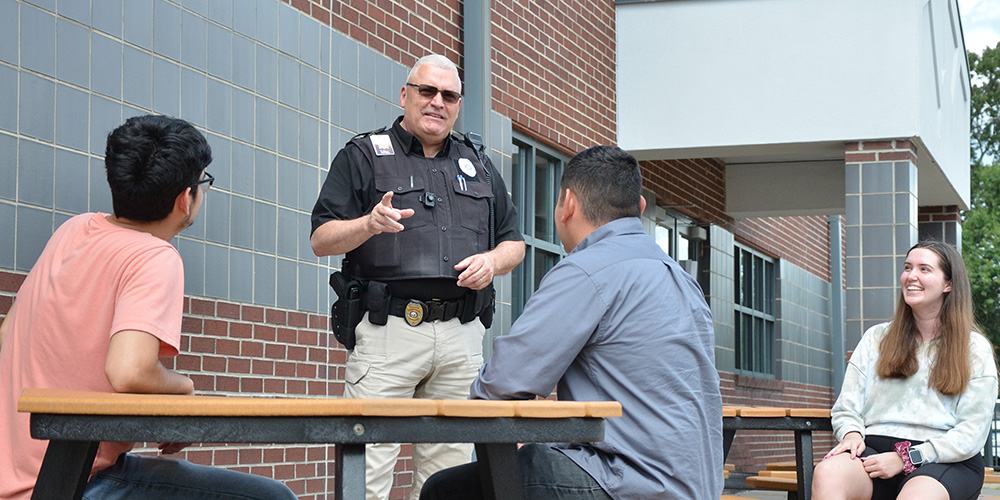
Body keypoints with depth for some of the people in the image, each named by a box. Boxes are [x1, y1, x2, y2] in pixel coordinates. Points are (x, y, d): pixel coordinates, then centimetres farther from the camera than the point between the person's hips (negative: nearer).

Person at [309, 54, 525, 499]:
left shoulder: (479, 167, 21)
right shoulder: (363, 157, 9)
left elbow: (514, 241, 23)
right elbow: (321, 240, 1)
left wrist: (492, 261, 1)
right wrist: (369, 224, -18)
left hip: (461, 333, 4)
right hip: (387, 328, -4)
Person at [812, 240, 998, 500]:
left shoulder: (975, 349, 10)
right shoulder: (876, 338, 21)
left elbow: (972, 433, 0)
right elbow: (846, 407, 17)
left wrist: (905, 458, -11)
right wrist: (851, 433, -9)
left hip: (946, 461, -3)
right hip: (876, 449, 3)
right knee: (827, 474, -34)